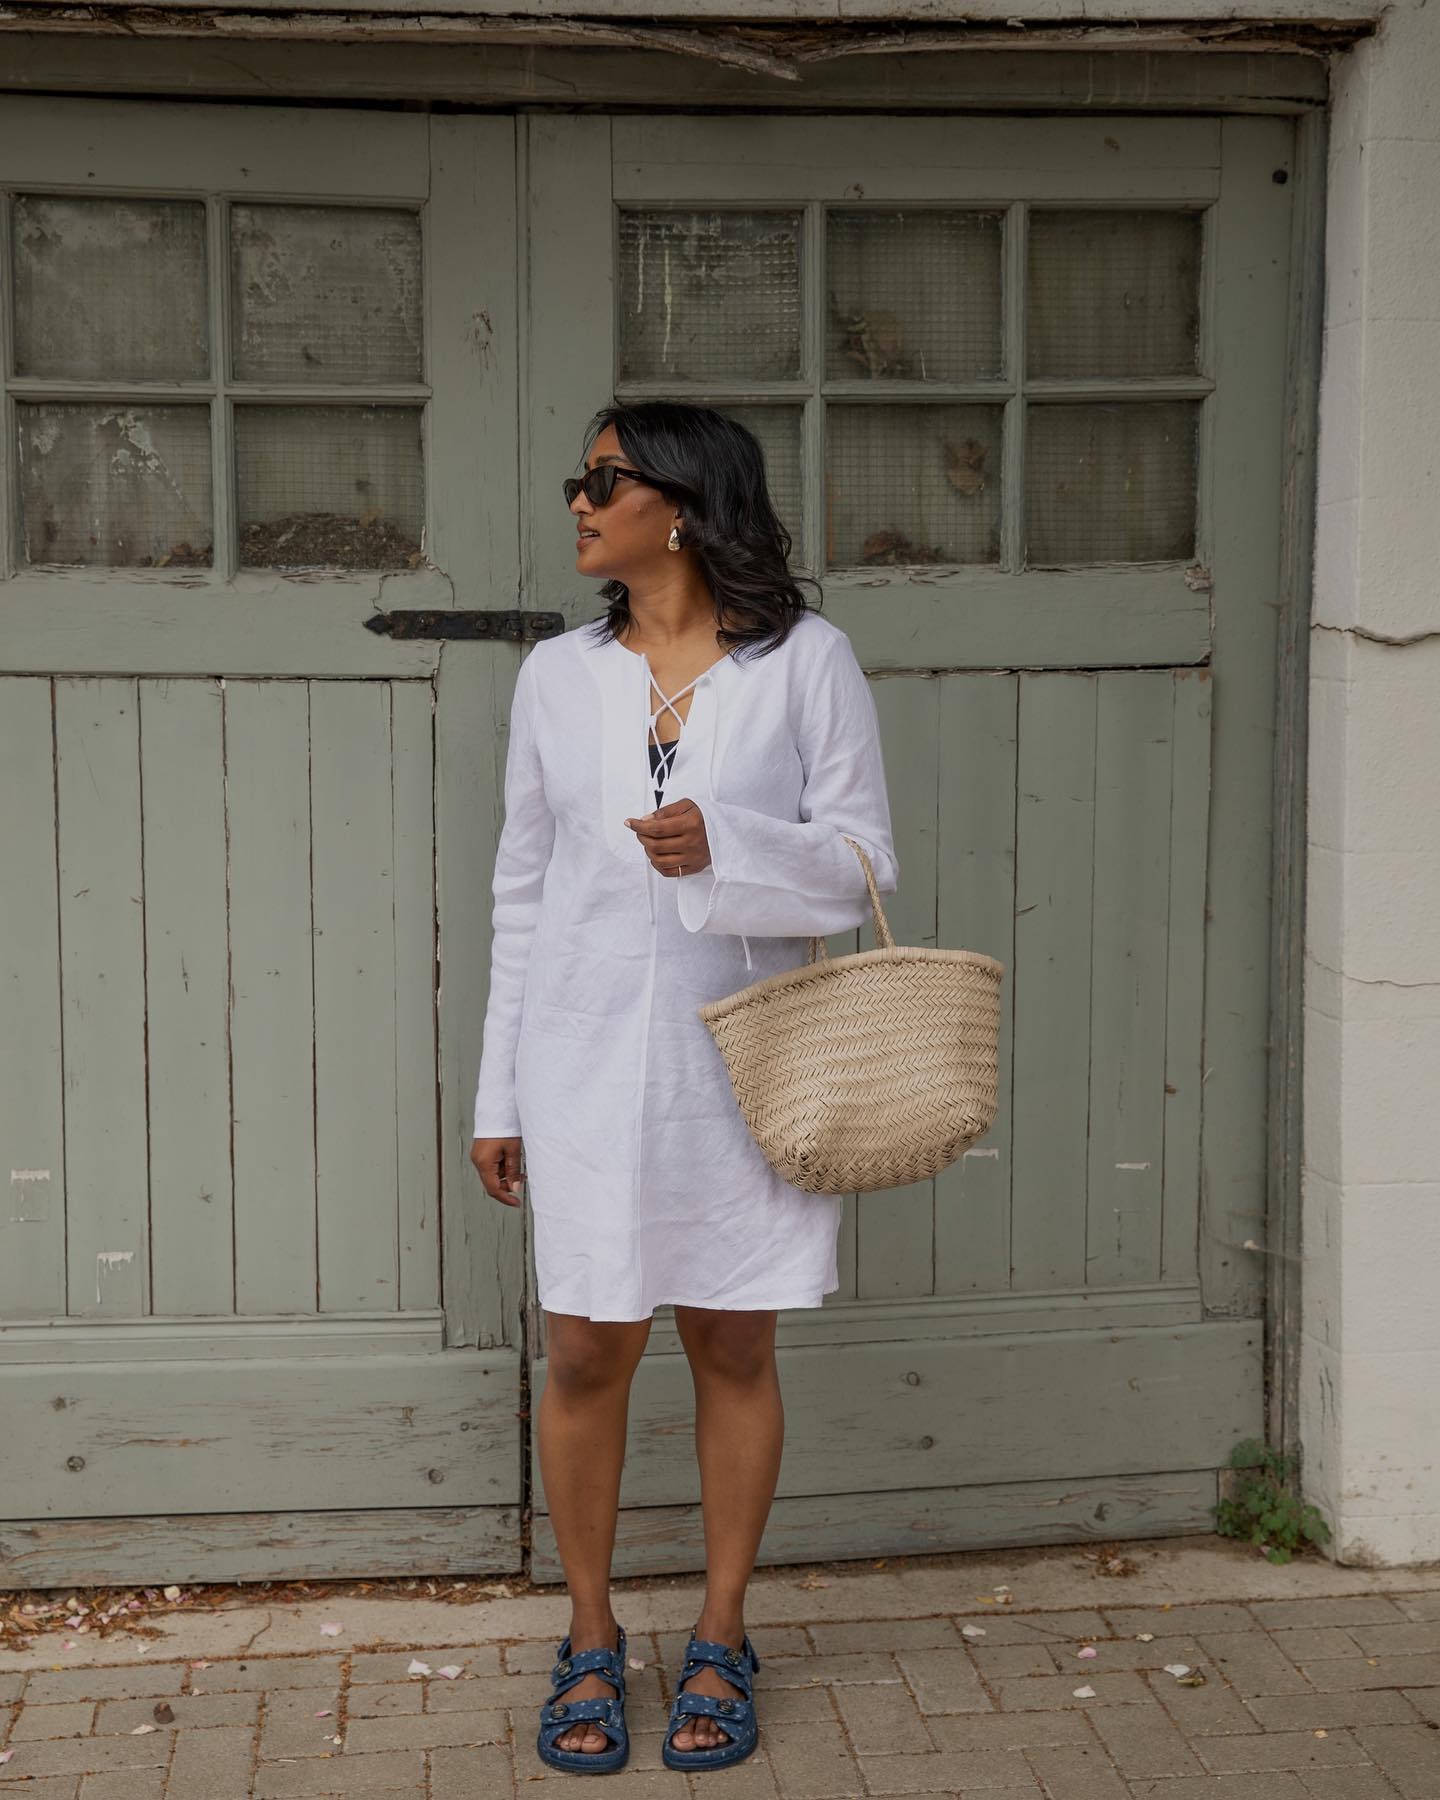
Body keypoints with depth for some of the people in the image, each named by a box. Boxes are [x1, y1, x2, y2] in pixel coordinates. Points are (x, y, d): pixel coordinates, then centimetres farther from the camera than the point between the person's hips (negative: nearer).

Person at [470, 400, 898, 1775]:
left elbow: (865, 861, -3)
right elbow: (522, 893, 8)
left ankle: (720, 1642, 26)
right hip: (588, 1062, 2)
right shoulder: (558, 676, 5)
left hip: (743, 1060, -2)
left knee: (734, 1351, 9)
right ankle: (590, 1640, 26)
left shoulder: (806, 660, -3)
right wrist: (497, 1095, 7)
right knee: (586, 1353, 6)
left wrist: (725, 849, -22)